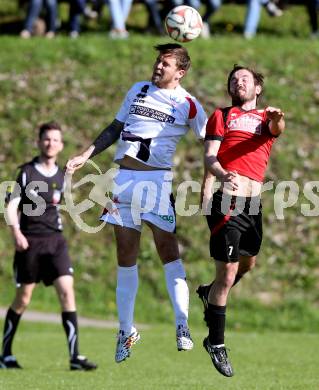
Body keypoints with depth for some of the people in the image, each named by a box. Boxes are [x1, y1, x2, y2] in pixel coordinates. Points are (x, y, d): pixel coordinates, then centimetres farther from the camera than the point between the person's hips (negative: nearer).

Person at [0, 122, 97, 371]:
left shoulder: (61, 176, 10)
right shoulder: (27, 172, -3)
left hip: (55, 240, 4)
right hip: (29, 241, -3)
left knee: (67, 291, -11)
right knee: (23, 299, 2)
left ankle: (75, 357, -12)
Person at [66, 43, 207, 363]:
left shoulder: (188, 105, 2)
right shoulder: (138, 90, 14)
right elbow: (115, 129, 22)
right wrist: (86, 156, 17)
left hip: (157, 179, -4)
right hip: (124, 177, 4)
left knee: (167, 248, -12)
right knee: (126, 253, 4)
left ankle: (182, 326, -11)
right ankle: (126, 330, 11)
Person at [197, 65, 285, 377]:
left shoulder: (266, 117, 14)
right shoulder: (222, 116, 4)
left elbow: (276, 129, -10)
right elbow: (210, 157, -6)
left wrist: (277, 120, -36)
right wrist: (223, 175, -29)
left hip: (253, 205, 5)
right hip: (228, 203, -5)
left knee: (247, 264, 23)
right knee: (227, 275, -7)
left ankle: (208, 294, 50)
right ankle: (215, 342, 5)